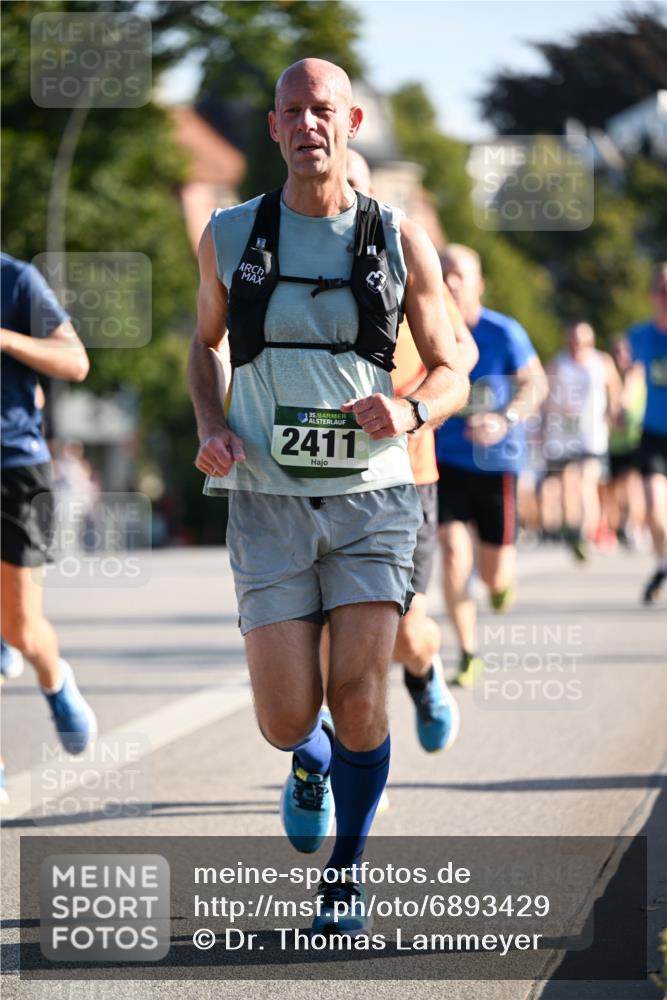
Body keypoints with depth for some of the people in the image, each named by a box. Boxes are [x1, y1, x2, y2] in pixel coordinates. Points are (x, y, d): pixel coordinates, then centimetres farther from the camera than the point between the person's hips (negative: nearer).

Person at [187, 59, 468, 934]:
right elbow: (205, 343, 20)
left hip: (371, 497, 0)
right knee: (288, 719, -7)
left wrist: (407, 413, -16)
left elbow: (451, 374, 7)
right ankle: (311, 762, 32)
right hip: (269, 501, 1)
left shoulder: (400, 241, 0)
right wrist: (211, 430, 0)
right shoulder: (230, 236, 2)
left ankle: (345, 874, 12)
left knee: (358, 697, -11)